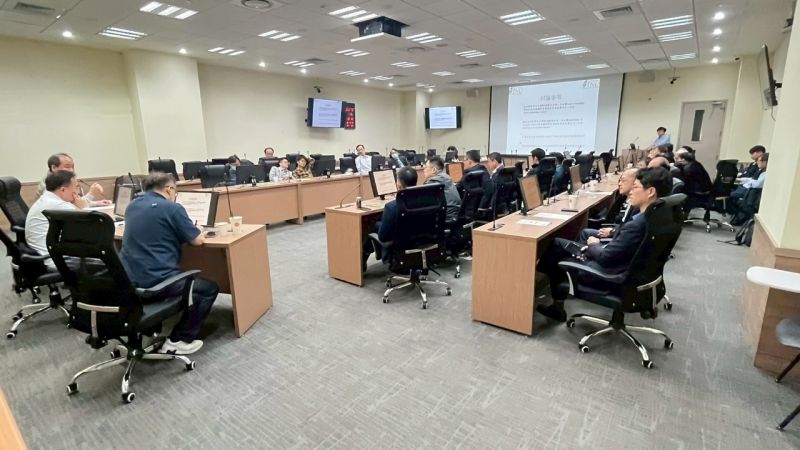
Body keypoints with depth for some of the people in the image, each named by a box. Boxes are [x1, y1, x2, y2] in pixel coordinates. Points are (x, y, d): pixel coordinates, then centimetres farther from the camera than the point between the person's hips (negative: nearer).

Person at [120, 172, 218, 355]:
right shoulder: (172, 208, -10)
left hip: (128, 281, 8)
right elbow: (198, 240, -6)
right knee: (210, 289, 11)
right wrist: (187, 230, 15)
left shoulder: (132, 206, 13)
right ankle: (177, 341, 8)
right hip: (157, 281, -8)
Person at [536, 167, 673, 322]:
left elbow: (605, 257, -24)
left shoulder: (639, 224, -32)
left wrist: (593, 245, -3)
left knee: (554, 261, 9)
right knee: (557, 243, 12)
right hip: (618, 260, 9)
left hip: (609, 274, -9)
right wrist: (593, 247, -1)